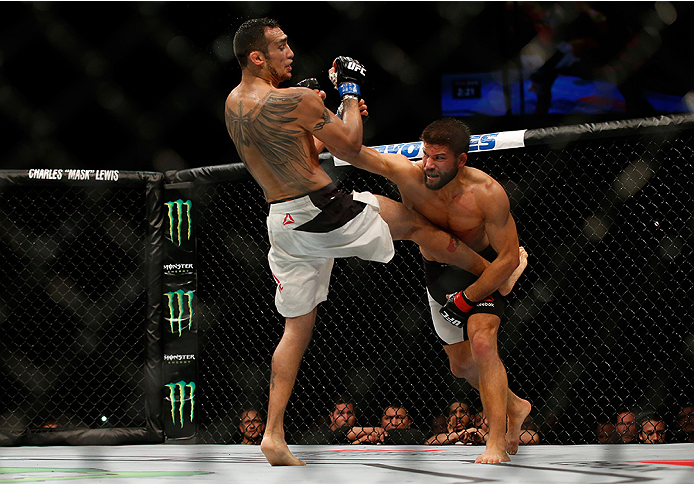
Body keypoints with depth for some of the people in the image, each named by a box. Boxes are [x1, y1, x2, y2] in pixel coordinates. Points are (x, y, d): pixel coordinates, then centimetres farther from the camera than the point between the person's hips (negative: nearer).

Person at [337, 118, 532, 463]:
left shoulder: (487, 193, -31)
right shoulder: (407, 173, -26)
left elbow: (508, 258, -25)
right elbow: (352, 151, -33)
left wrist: (467, 298, -24)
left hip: (483, 269, -4)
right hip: (438, 273, 4)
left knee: (481, 342, -26)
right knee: (462, 364, 13)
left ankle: (497, 442, -25)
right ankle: (514, 407, 41)